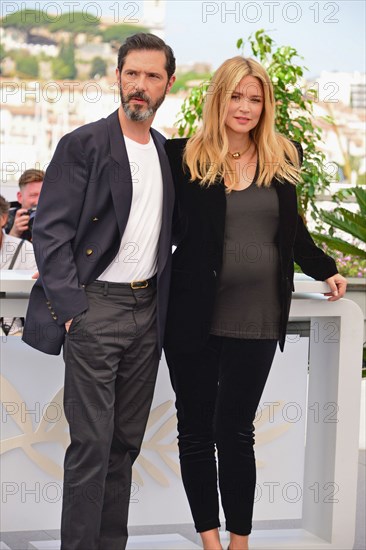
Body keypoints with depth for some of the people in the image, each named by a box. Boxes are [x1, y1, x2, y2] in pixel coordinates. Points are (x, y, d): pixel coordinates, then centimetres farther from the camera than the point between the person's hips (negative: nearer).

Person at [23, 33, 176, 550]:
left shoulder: (168, 152, 12)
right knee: (92, 443, -7)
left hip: (147, 309, 6)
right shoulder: (83, 145, -7)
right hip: (95, 308, -6)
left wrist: (165, 300, 10)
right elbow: (50, 232, -11)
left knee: (126, 442, 11)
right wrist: (71, 307, -17)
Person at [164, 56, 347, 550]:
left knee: (236, 430, 6)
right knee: (196, 428, 7)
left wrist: (326, 269, 19)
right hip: (195, 316, -1)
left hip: (257, 319, 1)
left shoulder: (284, 158, 5)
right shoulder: (184, 157, -4)